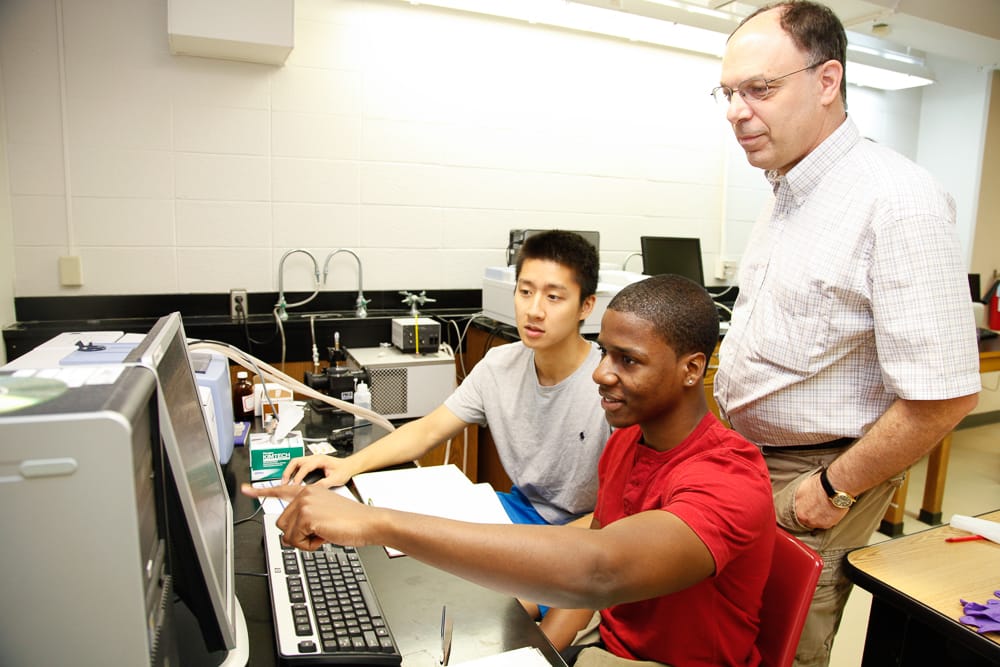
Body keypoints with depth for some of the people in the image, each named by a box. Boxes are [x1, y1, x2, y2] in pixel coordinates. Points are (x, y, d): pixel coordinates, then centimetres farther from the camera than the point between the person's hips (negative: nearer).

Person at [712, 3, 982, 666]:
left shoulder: (897, 200, -21)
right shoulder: (788, 193, 7)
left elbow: (945, 393, -23)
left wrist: (836, 489, -15)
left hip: (812, 476, -7)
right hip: (748, 458, 8)